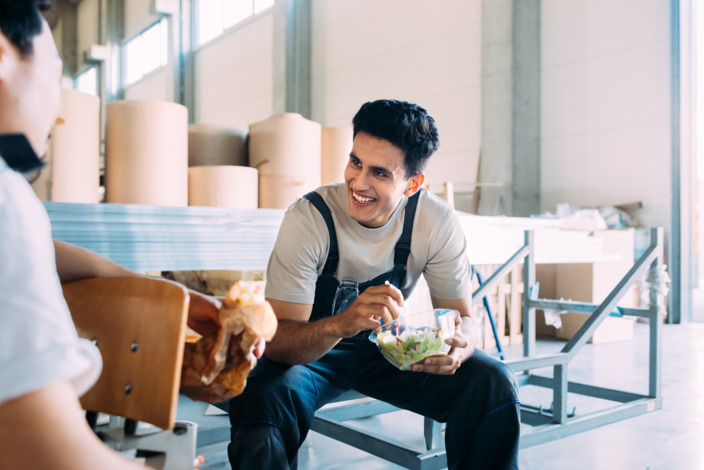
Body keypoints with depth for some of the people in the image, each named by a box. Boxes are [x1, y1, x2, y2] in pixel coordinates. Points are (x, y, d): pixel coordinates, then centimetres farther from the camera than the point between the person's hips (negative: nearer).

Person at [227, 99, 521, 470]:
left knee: (493, 384, -18)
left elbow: (461, 317, -9)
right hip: (311, 349, -2)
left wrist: (456, 347, -35)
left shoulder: (438, 222, -17)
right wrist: (341, 324, -50)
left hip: (390, 347, 3)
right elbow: (278, 339, -28)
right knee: (261, 400, -34)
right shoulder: (309, 217, -25)